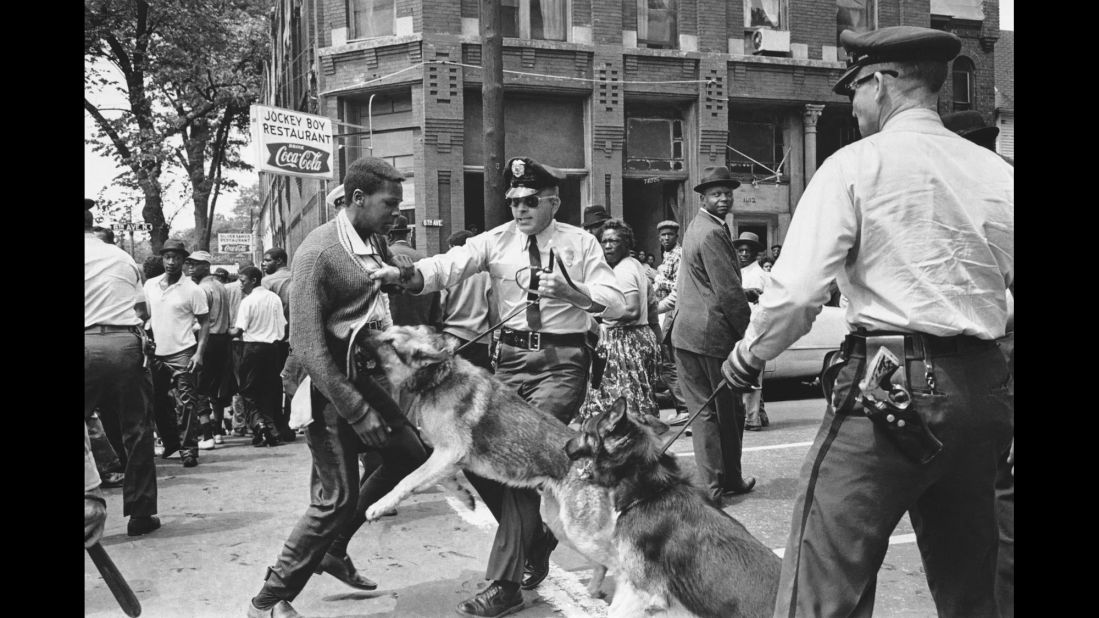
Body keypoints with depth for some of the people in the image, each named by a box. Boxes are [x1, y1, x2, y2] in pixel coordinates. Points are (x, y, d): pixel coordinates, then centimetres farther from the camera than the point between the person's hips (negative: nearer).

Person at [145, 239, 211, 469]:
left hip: (182, 354, -5)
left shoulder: (192, 290, -7)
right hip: (156, 354, 6)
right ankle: (171, 441, 33)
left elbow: (205, 322, -4)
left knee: (186, 404, -6)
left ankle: (189, 449, 0)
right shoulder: (150, 285, 7)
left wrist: (199, 352, -14)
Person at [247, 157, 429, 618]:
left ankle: (333, 549, 27)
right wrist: (356, 411, -25)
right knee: (336, 496, -6)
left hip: (367, 369, 8)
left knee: (409, 454, 13)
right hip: (328, 381, -8)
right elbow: (306, 343, -24)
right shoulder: (319, 251, -19)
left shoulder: (376, 242, 6)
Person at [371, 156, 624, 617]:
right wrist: (406, 275, -33)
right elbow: (450, 265, -13)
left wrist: (572, 293, -27)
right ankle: (534, 534, 26)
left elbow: (615, 302, -8)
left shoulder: (580, 243, 0)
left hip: (562, 361, -4)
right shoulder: (496, 240, 4)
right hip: (511, 358, 4)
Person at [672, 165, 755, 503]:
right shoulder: (712, 234, -15)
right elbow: (728, 291, -18)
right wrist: (750, 334, -10)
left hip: (686, 332, 9)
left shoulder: (697, 227, 17)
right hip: (713, 334, -9)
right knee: (728, 411, 6)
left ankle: (712, 483, 12)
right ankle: (729, 480, 18)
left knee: (703, 408, 9)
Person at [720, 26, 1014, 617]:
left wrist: (748, 355, 6)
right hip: (983, 386, 6)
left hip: (888, 387, -6)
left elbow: (796, 292, -10)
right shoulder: (996, 173, 9)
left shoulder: (855, 165, -5)